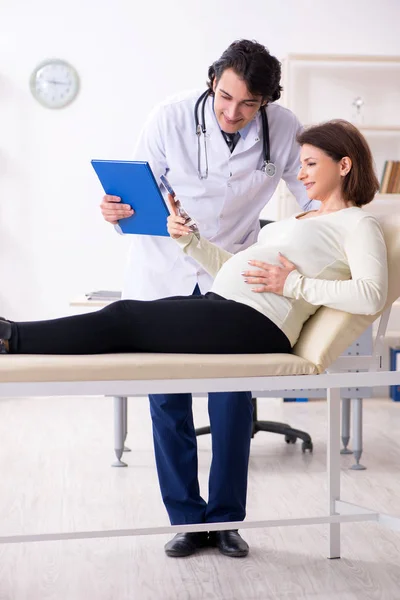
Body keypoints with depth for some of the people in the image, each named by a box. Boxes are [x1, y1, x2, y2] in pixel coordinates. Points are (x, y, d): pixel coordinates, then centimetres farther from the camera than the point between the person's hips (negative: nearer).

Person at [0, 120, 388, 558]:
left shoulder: (357, 224, 3)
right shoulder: (302, 219, 31)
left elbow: (371, 296, -15)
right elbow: (235, 268, 29)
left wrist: (294, 285, -16)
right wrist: (190, 240, 15)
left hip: (253, 325, -9)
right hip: (219, 308, 10)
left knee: (124, 318, -15)